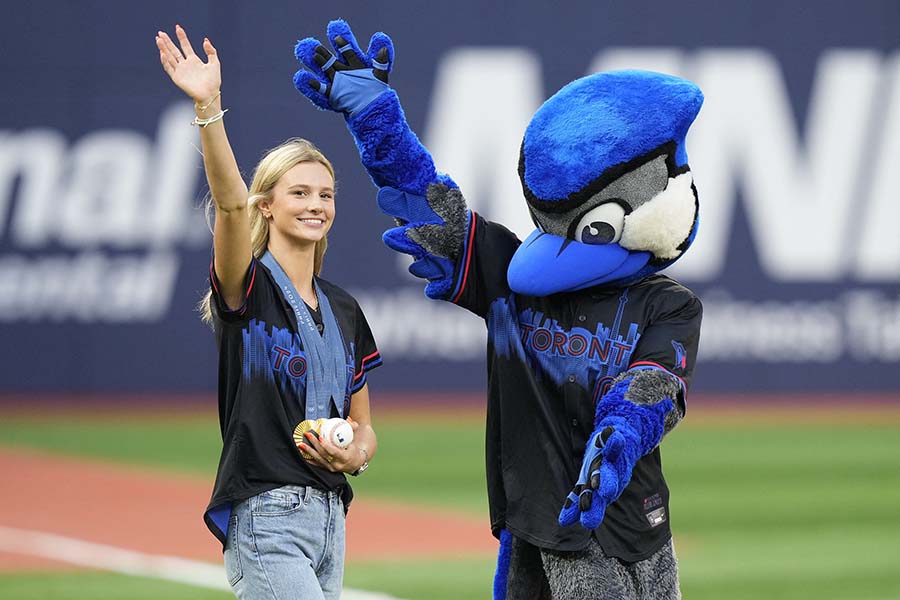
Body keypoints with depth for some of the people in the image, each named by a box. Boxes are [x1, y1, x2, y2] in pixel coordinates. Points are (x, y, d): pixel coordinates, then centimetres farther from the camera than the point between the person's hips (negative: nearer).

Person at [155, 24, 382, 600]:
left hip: (329, 517, 7)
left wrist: (354, 456, -4)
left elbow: (363, 427, 20)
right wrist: (208, 108, -39)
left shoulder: (343, 309, 15)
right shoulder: (248, 288, -4)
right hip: (265, 520, -7)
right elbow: (230, 204, -24)